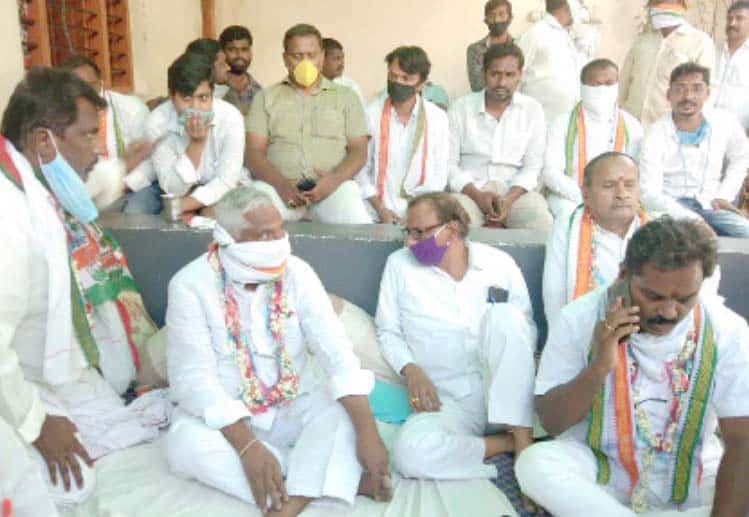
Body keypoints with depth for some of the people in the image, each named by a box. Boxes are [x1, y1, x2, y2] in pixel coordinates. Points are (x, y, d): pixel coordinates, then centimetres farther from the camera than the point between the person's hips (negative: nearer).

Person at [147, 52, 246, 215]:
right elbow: (173, 189, -21)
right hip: (180, 194, 1)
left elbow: (226, 182, -21)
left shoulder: (230, 118, -23)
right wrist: (196, 143, -33)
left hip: (224, 192, -1)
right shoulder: (157, 122, -20)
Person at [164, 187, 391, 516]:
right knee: (185, 442, -32)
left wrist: (367, 432, -31)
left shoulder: (297, 273, -10)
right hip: (224, 416, -1)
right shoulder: (190, 285, -16)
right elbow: (194, 377, -21)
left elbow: (336, 351, -18)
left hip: (293, 405, 2)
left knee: (347, 410, -25)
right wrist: (247, 446, -34)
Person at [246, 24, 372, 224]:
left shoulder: (345, 96, 16)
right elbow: (254, 152, 7)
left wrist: (335, 179, -12)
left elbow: (359, 151, 9)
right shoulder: (266, 97, 16)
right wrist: (280, 183, -13)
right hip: (277, 185, 0)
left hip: (333, 185, 0)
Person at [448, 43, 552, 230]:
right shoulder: (460, 108, 2)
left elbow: (533, 165, 2)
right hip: (470, 189, -1)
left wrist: (509, 199, -16)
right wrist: (477, 195, -16)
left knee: (543, 225, -27)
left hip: (516, 190, 2)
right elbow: (449, 162, 0)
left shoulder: (533, 109, 5)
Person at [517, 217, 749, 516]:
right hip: (598, 469, -1)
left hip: (692, 478, 1)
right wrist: (598, 367, -29)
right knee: (533, 463, -29)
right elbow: (551, 422, -12)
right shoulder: (579, 319, -14)